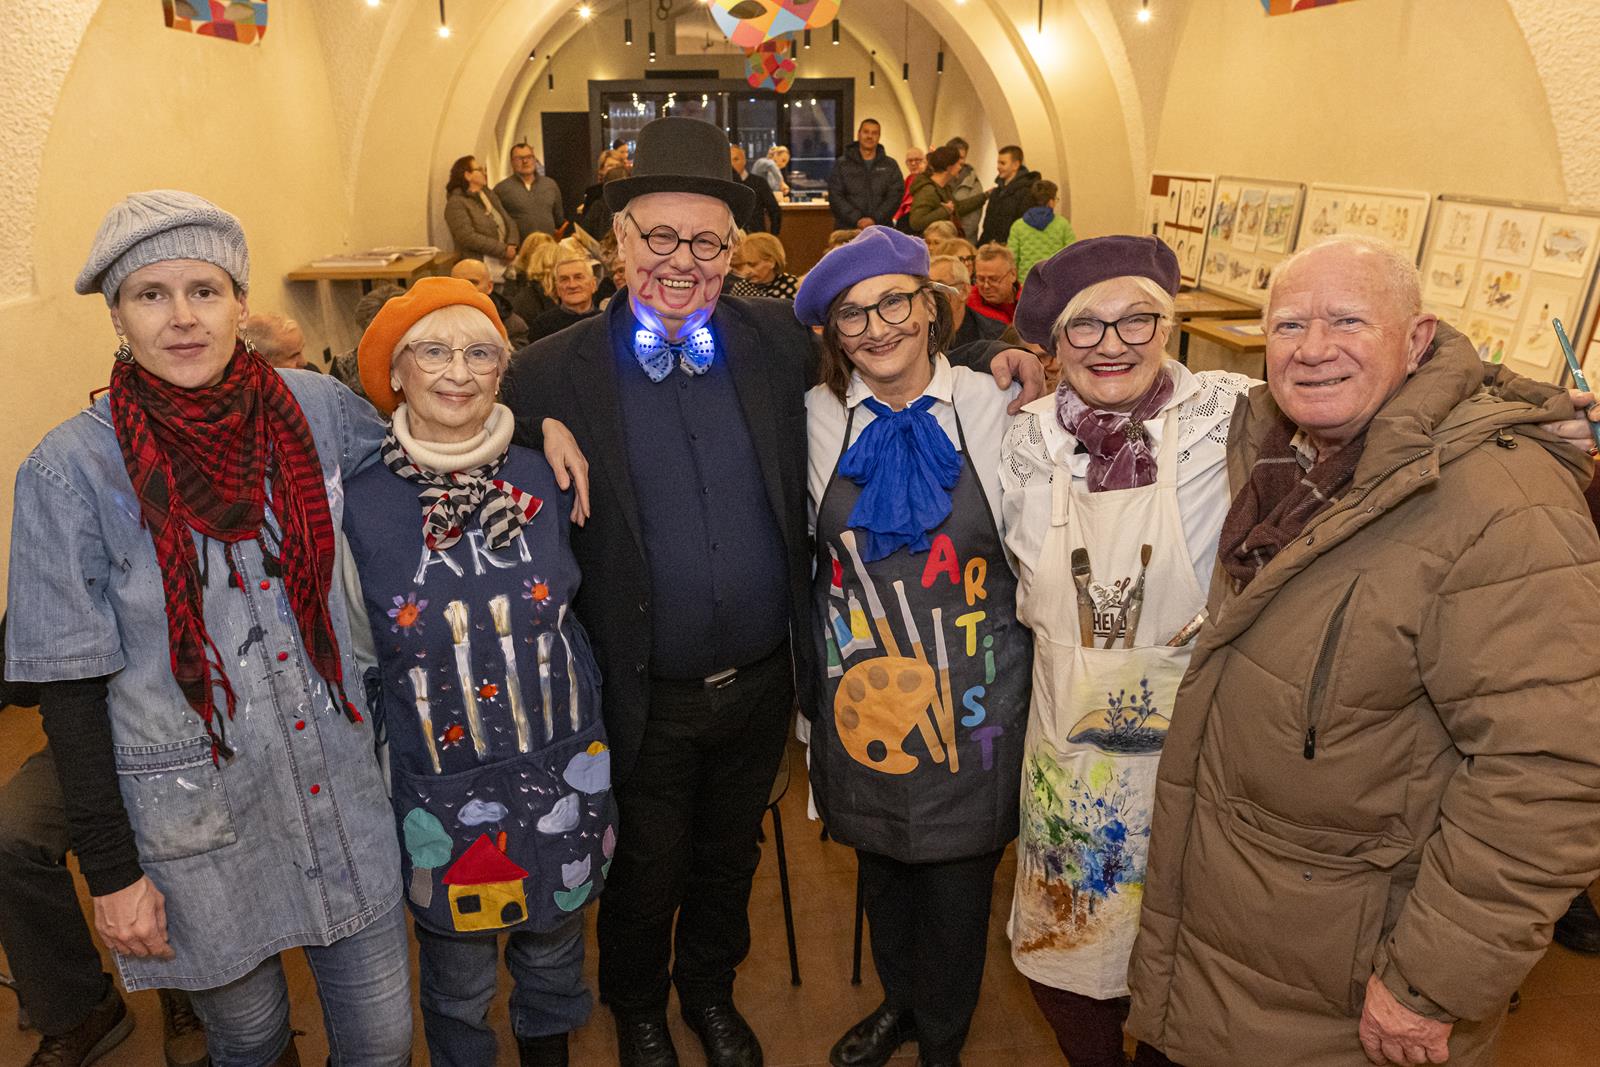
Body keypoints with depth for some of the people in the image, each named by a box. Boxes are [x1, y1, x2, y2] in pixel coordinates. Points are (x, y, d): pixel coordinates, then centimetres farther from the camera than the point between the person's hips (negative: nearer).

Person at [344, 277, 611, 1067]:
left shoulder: (543, 478, -8)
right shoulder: (358, 505, -10)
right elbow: (357, 653, 2)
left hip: (562, 767, 2)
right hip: (438, 786, -1)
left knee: (554, 944, 23)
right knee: (458, 976, 18)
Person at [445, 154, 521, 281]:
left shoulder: (490, 194, 20)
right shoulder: (456, 203, -3)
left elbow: (509, 221, 15)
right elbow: (468, 237, -14)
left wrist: (511, 245, -6)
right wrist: (504, 250, -15)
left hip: (505, 259, 7)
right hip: (481, 264, -7)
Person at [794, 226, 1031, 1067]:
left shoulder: (991, 407, -9)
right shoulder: (820, 416, -4)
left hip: (971, 693, -2)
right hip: (862, 687, 2)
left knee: (958, 875, 14)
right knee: (880, 863, 21)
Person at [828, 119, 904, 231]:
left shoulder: (890, 165, 12)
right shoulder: (841, 164, 9)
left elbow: (895, 196, 2)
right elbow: (835, 196, 0)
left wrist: (875, 219, -13)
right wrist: (856, 219, -13)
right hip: (847, 230, -1)